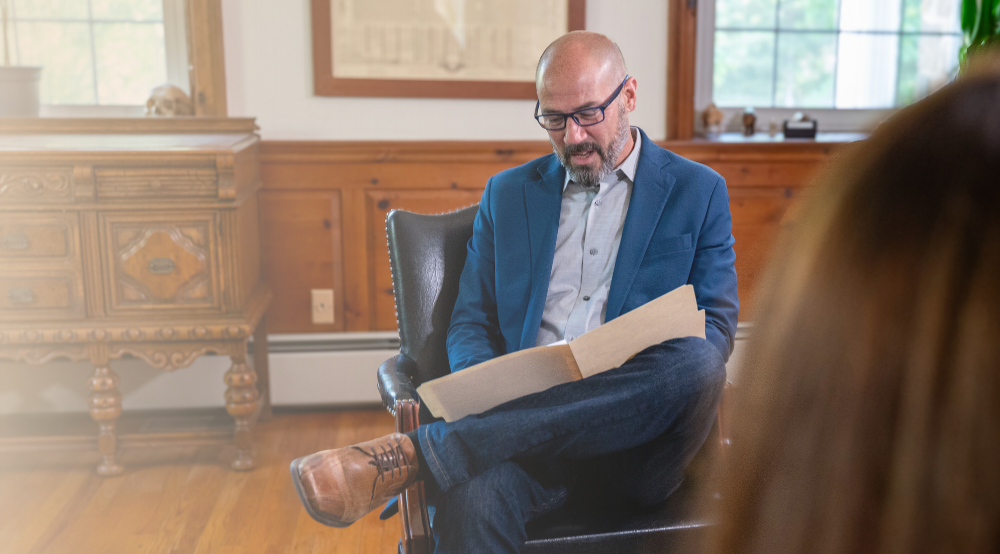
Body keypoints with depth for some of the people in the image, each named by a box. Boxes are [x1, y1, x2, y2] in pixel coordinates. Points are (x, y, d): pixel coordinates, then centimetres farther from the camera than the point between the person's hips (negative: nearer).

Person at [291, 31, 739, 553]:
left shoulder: (698, 191, 12)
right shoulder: (507, 193, 18)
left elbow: (715, 330, 6)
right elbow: (469, 323, 15)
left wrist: (629, 365, -15)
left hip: (638, 435, 2)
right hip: (530, 417, -1)